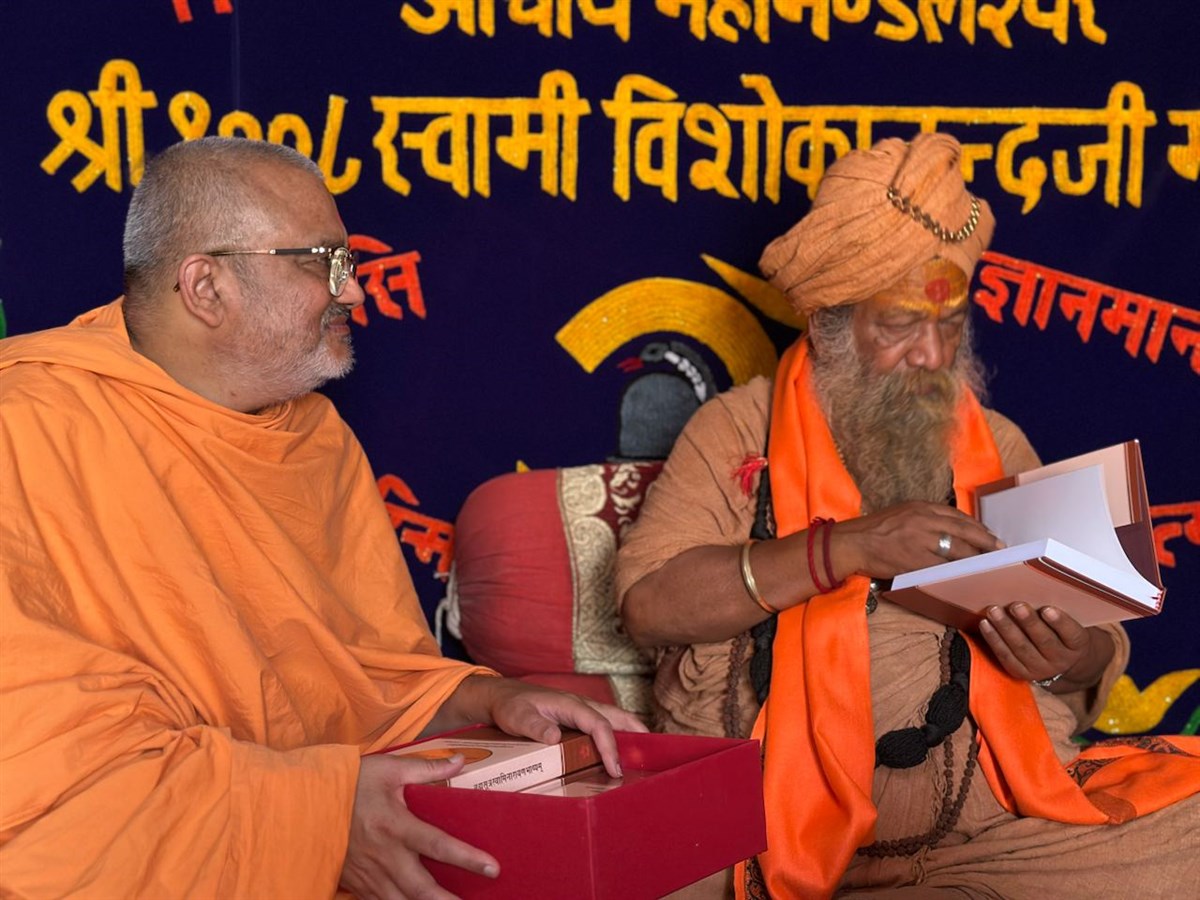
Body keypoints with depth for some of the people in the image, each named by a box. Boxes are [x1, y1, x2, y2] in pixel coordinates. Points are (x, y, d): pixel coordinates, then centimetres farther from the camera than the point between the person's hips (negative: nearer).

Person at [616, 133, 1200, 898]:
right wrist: (847, 548, -19)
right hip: (782, 824, -3)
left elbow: (1100, 646, 13)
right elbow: (648, 602, -10)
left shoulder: (997, 448, 14)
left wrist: (1071, 660, -12)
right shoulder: (737, 431, 5)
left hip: (987, 815, 4)